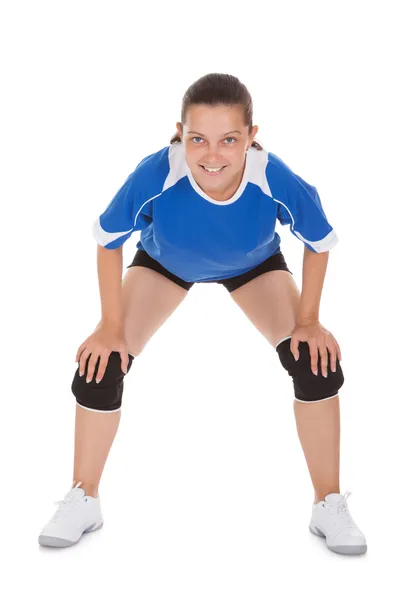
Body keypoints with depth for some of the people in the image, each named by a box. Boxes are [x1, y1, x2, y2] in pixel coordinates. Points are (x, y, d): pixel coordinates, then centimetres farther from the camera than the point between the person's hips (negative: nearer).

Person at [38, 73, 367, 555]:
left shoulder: (277, 181, -40)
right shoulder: (155, 175, -42)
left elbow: (320, 242, -18)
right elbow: (108, 241, -21)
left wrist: (307, 321, -17)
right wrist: (112, 327, -18)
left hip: (254, 266, 0)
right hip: (165, 262, 0)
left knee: (316, 361, -16)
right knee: (101, 363, -13)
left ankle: (330, 507, 5)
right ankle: (82, 501, 10)